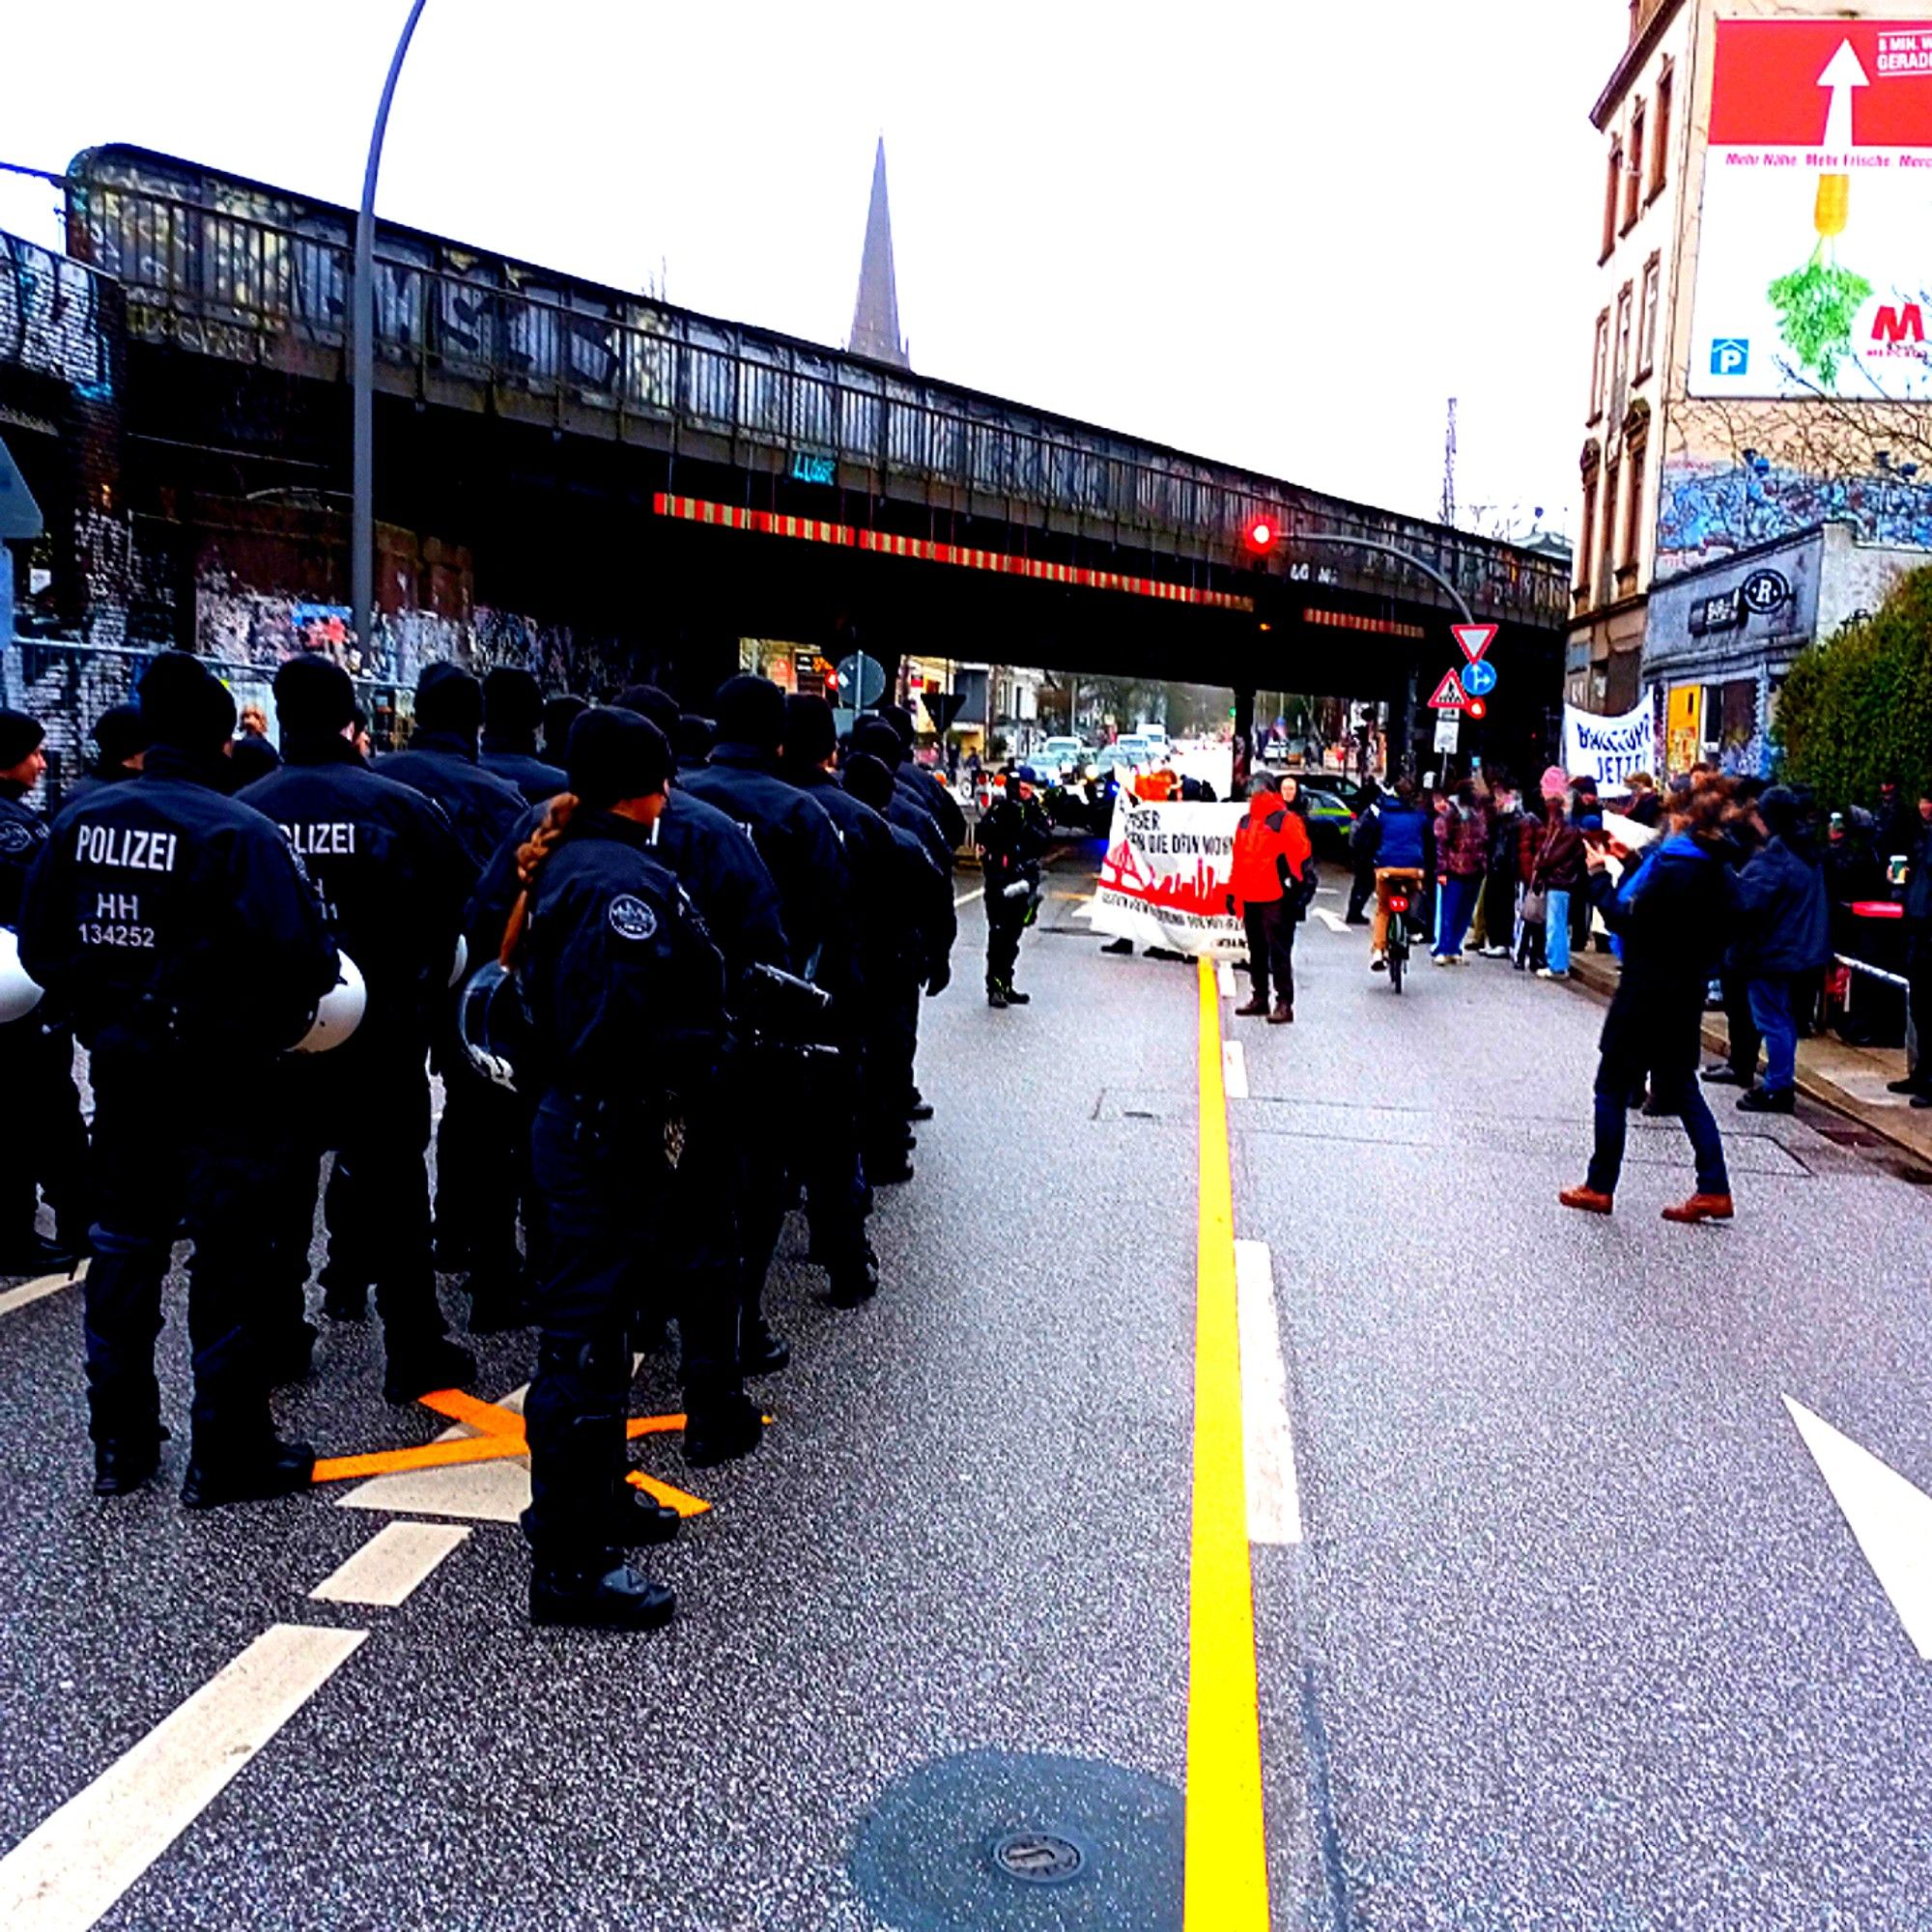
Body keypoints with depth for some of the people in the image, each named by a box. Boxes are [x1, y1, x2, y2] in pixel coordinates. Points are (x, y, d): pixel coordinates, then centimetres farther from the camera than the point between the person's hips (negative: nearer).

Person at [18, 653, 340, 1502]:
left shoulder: (80, 821, 1)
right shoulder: (237, 831, -18)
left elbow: (39, 943, 6)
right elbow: (300, 955, -24)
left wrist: (103, 1011, 16)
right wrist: (271, 1023, -5)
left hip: (121, 1068, 6)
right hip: (218, 1077, -6)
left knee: (123, 1247, 16)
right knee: (226, 1256, 3)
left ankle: (120, 1441, 27)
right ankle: (228, 1454, 11)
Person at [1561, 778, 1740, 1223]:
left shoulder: (1671, 865, -18)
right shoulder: (1721, 875, 7)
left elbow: (1625, 919, -21)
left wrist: (1598, 875, -10)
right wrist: (1631, 864, 18)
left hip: (1646, 992, -8)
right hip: (1688, 993, 8)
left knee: (1613, 1086, 4)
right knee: (1682, 1087, 16)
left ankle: (1600, 1186, 11)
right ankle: (1714, 1189, 11)